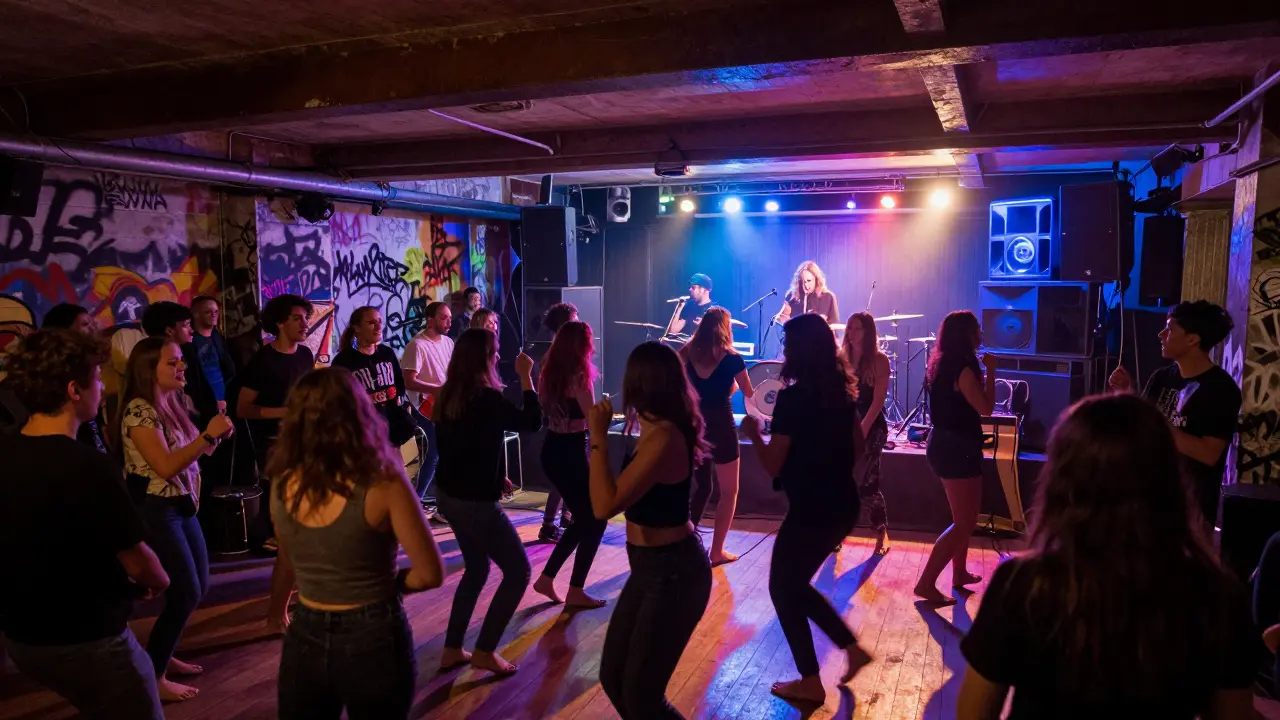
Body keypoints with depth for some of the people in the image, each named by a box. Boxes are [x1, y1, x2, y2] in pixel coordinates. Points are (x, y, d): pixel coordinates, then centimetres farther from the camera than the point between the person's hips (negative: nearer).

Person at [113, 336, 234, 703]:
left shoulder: (173, 402, 8)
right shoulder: (139, 410, -19)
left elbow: (187, 453, 13)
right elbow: (165, 466, -26)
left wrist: (213, 437, -5)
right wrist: (208, 435, -27)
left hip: (181, 506, 9)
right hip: (154, 510, -9)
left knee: (198, 586, 15)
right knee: (185, 593, -3)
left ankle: (164, 655, 31)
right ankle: (152, 676, 10)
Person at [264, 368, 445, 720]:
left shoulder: (283, 484, -6)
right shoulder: (383, 484, -19)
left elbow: (288, 559, 11)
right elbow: (430, 574, -15)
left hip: (304, 639, 3)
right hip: (373, 639, -3)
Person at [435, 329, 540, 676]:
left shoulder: (449, 396, 4)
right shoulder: (487, 398, -21)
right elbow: (532, 422, -15)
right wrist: (525, 376, -10)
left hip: (451, 496, 8)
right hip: (476, 503, -8)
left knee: (476, 568, 23)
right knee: (518, 571, 7)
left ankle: (452, 649, 26)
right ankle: (485, 650, 11)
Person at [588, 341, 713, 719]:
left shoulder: (664, 438, -25)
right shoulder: (659, 430, 4)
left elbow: (605, 506, -29)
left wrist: (598, 437, -21)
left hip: (674, 573, -10)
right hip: (652, 567, 10)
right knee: (613, 678, 16)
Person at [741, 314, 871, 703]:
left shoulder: (792, 397, -19)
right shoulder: (841, 391, 5)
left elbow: (772, 465, -16)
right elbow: (858, 447, 15)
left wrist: (753, 432, -1)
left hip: (811, 511, -8)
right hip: (842, 506, 8)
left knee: (783, 589, 11)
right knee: (796, 584, 24)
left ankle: (810, 682, 18)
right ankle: (852, 648, 22)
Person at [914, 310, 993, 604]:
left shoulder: (942, 363, 9)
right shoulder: (963, 368, -18)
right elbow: (986, 407, -17)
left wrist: (982, 370, 14)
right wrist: (990, 370, -8)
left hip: (945, 444, 10)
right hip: (957, 448, -10)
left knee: (964, 517, 23)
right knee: (964, 522, -4)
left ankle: (960, 573, 34)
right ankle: (926, 583, -6)